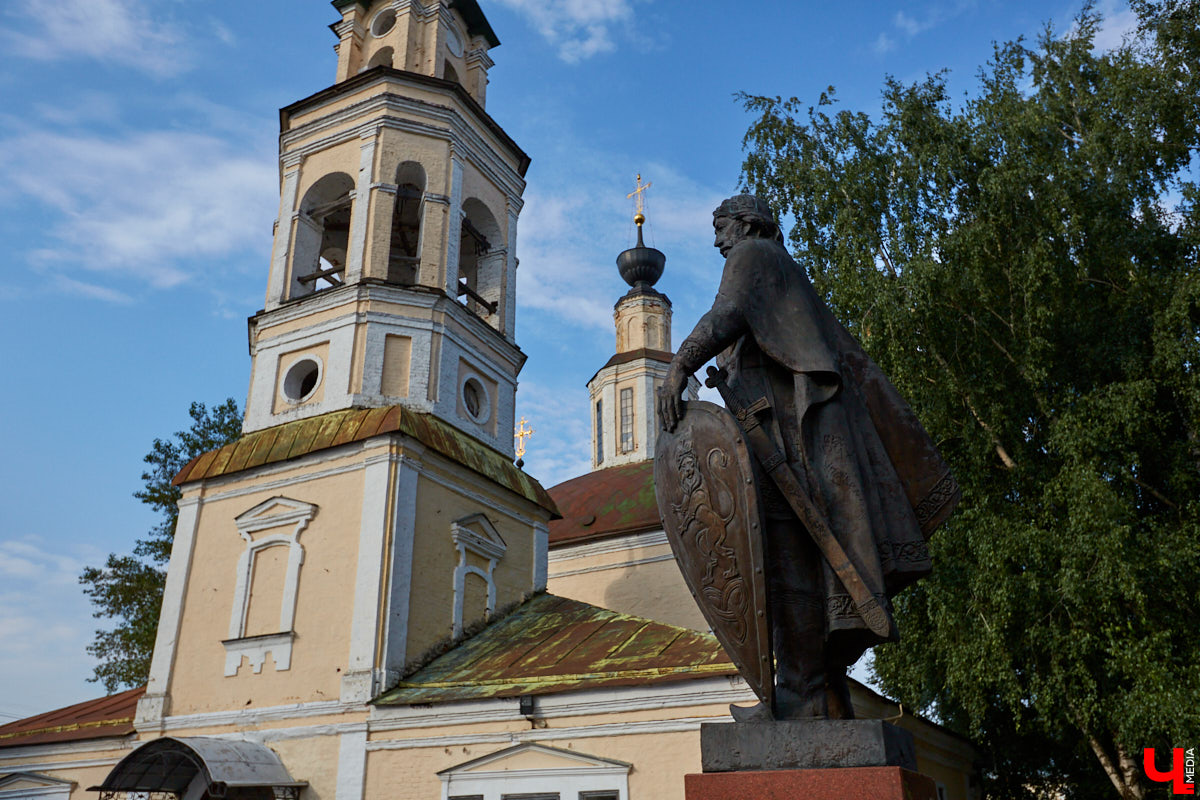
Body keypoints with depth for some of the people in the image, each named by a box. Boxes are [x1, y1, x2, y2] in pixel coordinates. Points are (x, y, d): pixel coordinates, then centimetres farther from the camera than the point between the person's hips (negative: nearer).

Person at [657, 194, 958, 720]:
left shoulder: (752, 255, 8)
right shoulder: (790, 280, 33)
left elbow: (729, 314, -15)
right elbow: (849, 358, 27)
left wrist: (678, 368, -29)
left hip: (780, 415, -9)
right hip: (810, 416, 9)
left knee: (789, 550, -16)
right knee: (808, 553, 3)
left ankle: (800, 693, -20)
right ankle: (831, 702, 1)